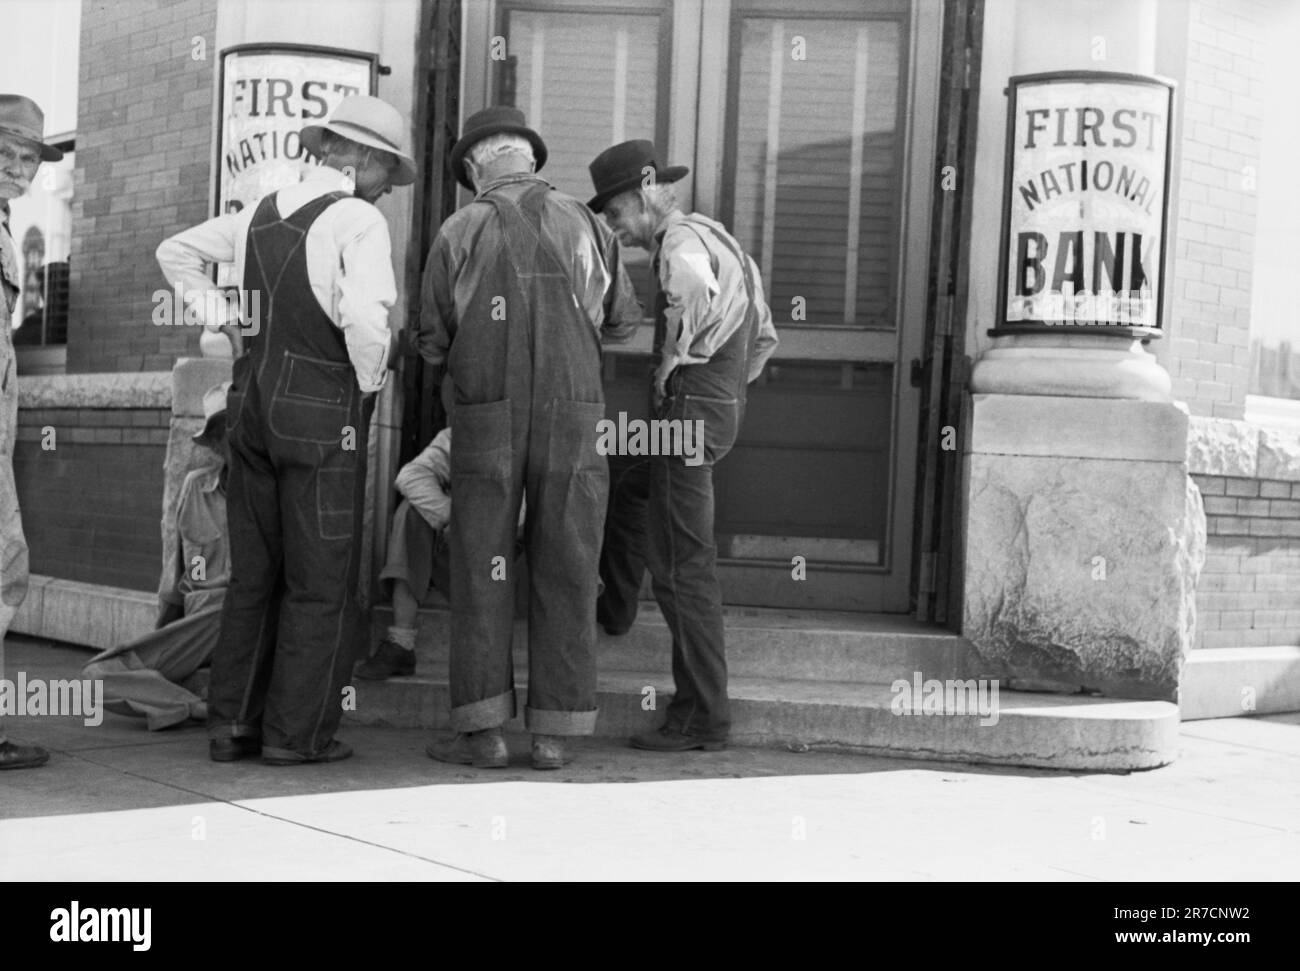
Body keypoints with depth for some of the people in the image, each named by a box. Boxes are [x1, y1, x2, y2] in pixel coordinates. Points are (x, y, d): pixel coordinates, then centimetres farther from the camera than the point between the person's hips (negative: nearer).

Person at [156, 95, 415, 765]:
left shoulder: (262, 211, 12)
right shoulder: (359, 220, -10)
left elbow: (176, 251, 23)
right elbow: (363, 316, -24)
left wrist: (224, 319, 18)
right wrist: (370, 380, -7)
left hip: (251, 401, 7)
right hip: (324, 411, -7)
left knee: (252, 574, 13)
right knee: (321, 582, 2)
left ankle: (231, 723, 17)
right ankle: (297, 733, 5)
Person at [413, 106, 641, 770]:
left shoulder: (458, 233, 2)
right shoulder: (581, 223, 6)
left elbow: (433, 345, 4)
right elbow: (623, 318, 17)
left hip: (488, 418, -1)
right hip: (573, 417, 1)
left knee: (482, 572, 5)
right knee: (564, 573, 5)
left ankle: (483, 730, 1)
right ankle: (554, 733, 5)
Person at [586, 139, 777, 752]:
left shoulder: (681, 240, -12)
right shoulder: (717, 239, 18)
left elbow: (695, 290, -34)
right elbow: (764, 338, 25)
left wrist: (672, 363, -20)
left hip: (687, 412, -10)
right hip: (718, 411, 10)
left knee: (682, 565, -4)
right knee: (625, 492, 32)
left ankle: (702, 716, 1)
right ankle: (612, 606, 51)